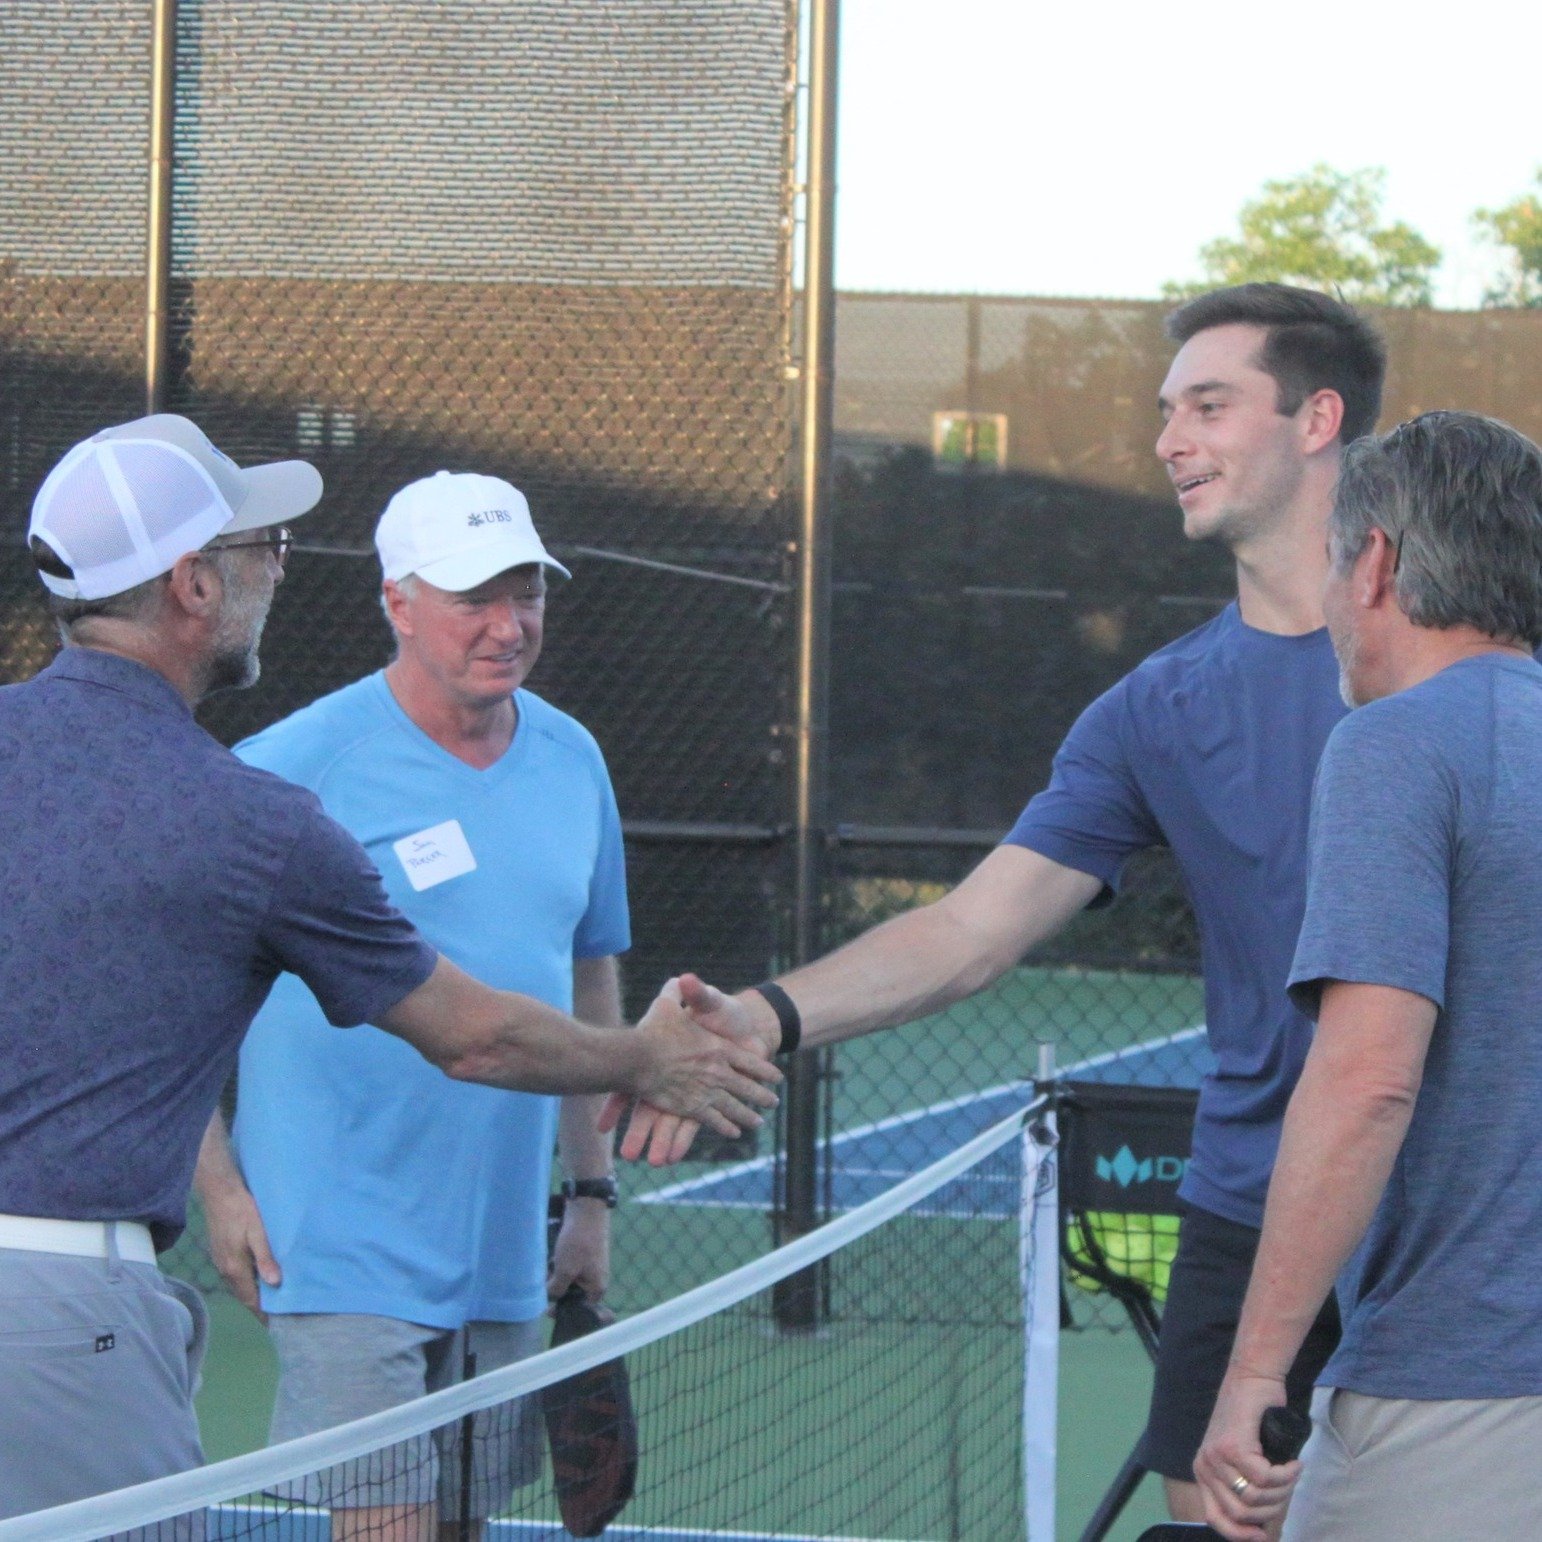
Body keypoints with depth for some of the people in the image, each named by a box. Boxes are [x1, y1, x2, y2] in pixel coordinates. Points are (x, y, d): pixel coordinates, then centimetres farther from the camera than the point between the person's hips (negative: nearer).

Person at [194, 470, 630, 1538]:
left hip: (508, 1253, 6)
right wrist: (218, 1181, -11)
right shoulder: (292, 768, -10)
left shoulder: (572, 761, 9)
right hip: (350, 1252, -6)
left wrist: (593, 1189, 16)